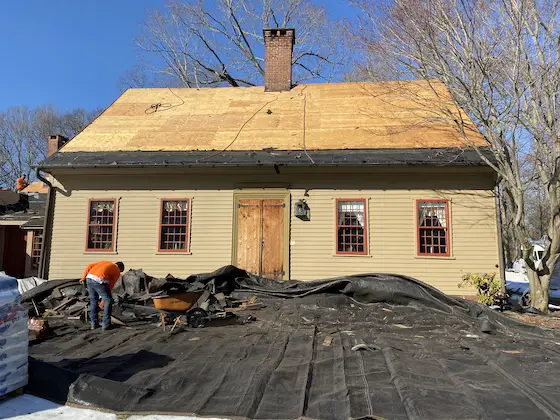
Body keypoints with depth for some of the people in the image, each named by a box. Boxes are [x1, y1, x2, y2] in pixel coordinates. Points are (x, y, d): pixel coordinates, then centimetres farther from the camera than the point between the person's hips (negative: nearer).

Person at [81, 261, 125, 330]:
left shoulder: (105, 262, 34)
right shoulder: (117, 272, 18)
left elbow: (90, 266, 22)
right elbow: (110, 285, 14)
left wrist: (83, 278, 20)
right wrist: (103, 301, 20)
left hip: (89, 278, 6)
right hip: (99, 281, -6)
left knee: (93, 300, 23)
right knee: (108, 301, 11)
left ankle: (94, 324, 27)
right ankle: (106, 325, 10)